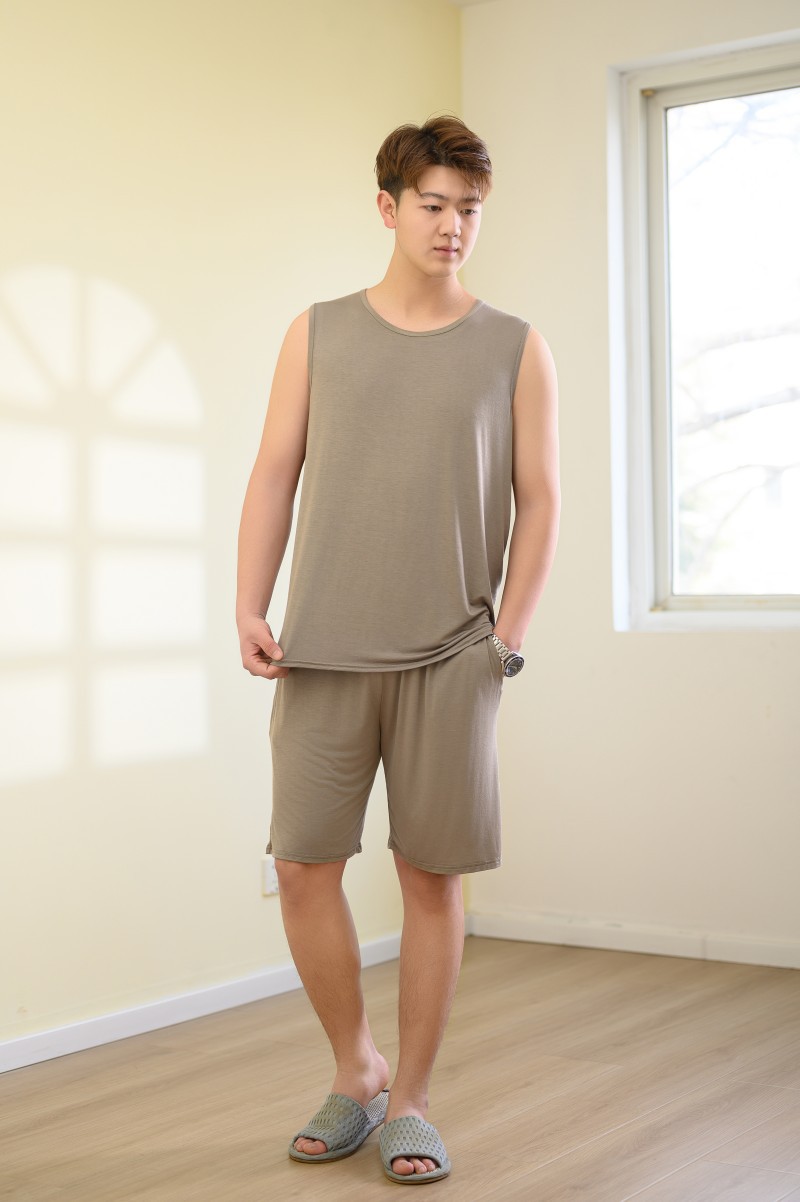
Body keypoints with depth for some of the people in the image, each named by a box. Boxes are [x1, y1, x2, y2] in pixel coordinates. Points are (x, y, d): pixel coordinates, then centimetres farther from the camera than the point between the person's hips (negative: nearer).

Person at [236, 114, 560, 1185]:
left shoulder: (515, 349, 7)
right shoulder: (319, 334, 10)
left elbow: (539, 498, 5)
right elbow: (274, 477, 8)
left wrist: (510, 630, -5)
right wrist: (250, 609, -2)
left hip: (450, 658, -1)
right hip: (324, 652, 1)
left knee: (433, 875, 2)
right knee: (303, 865, 1)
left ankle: (409, 1100, 18)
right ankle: (354, 1073, 23)